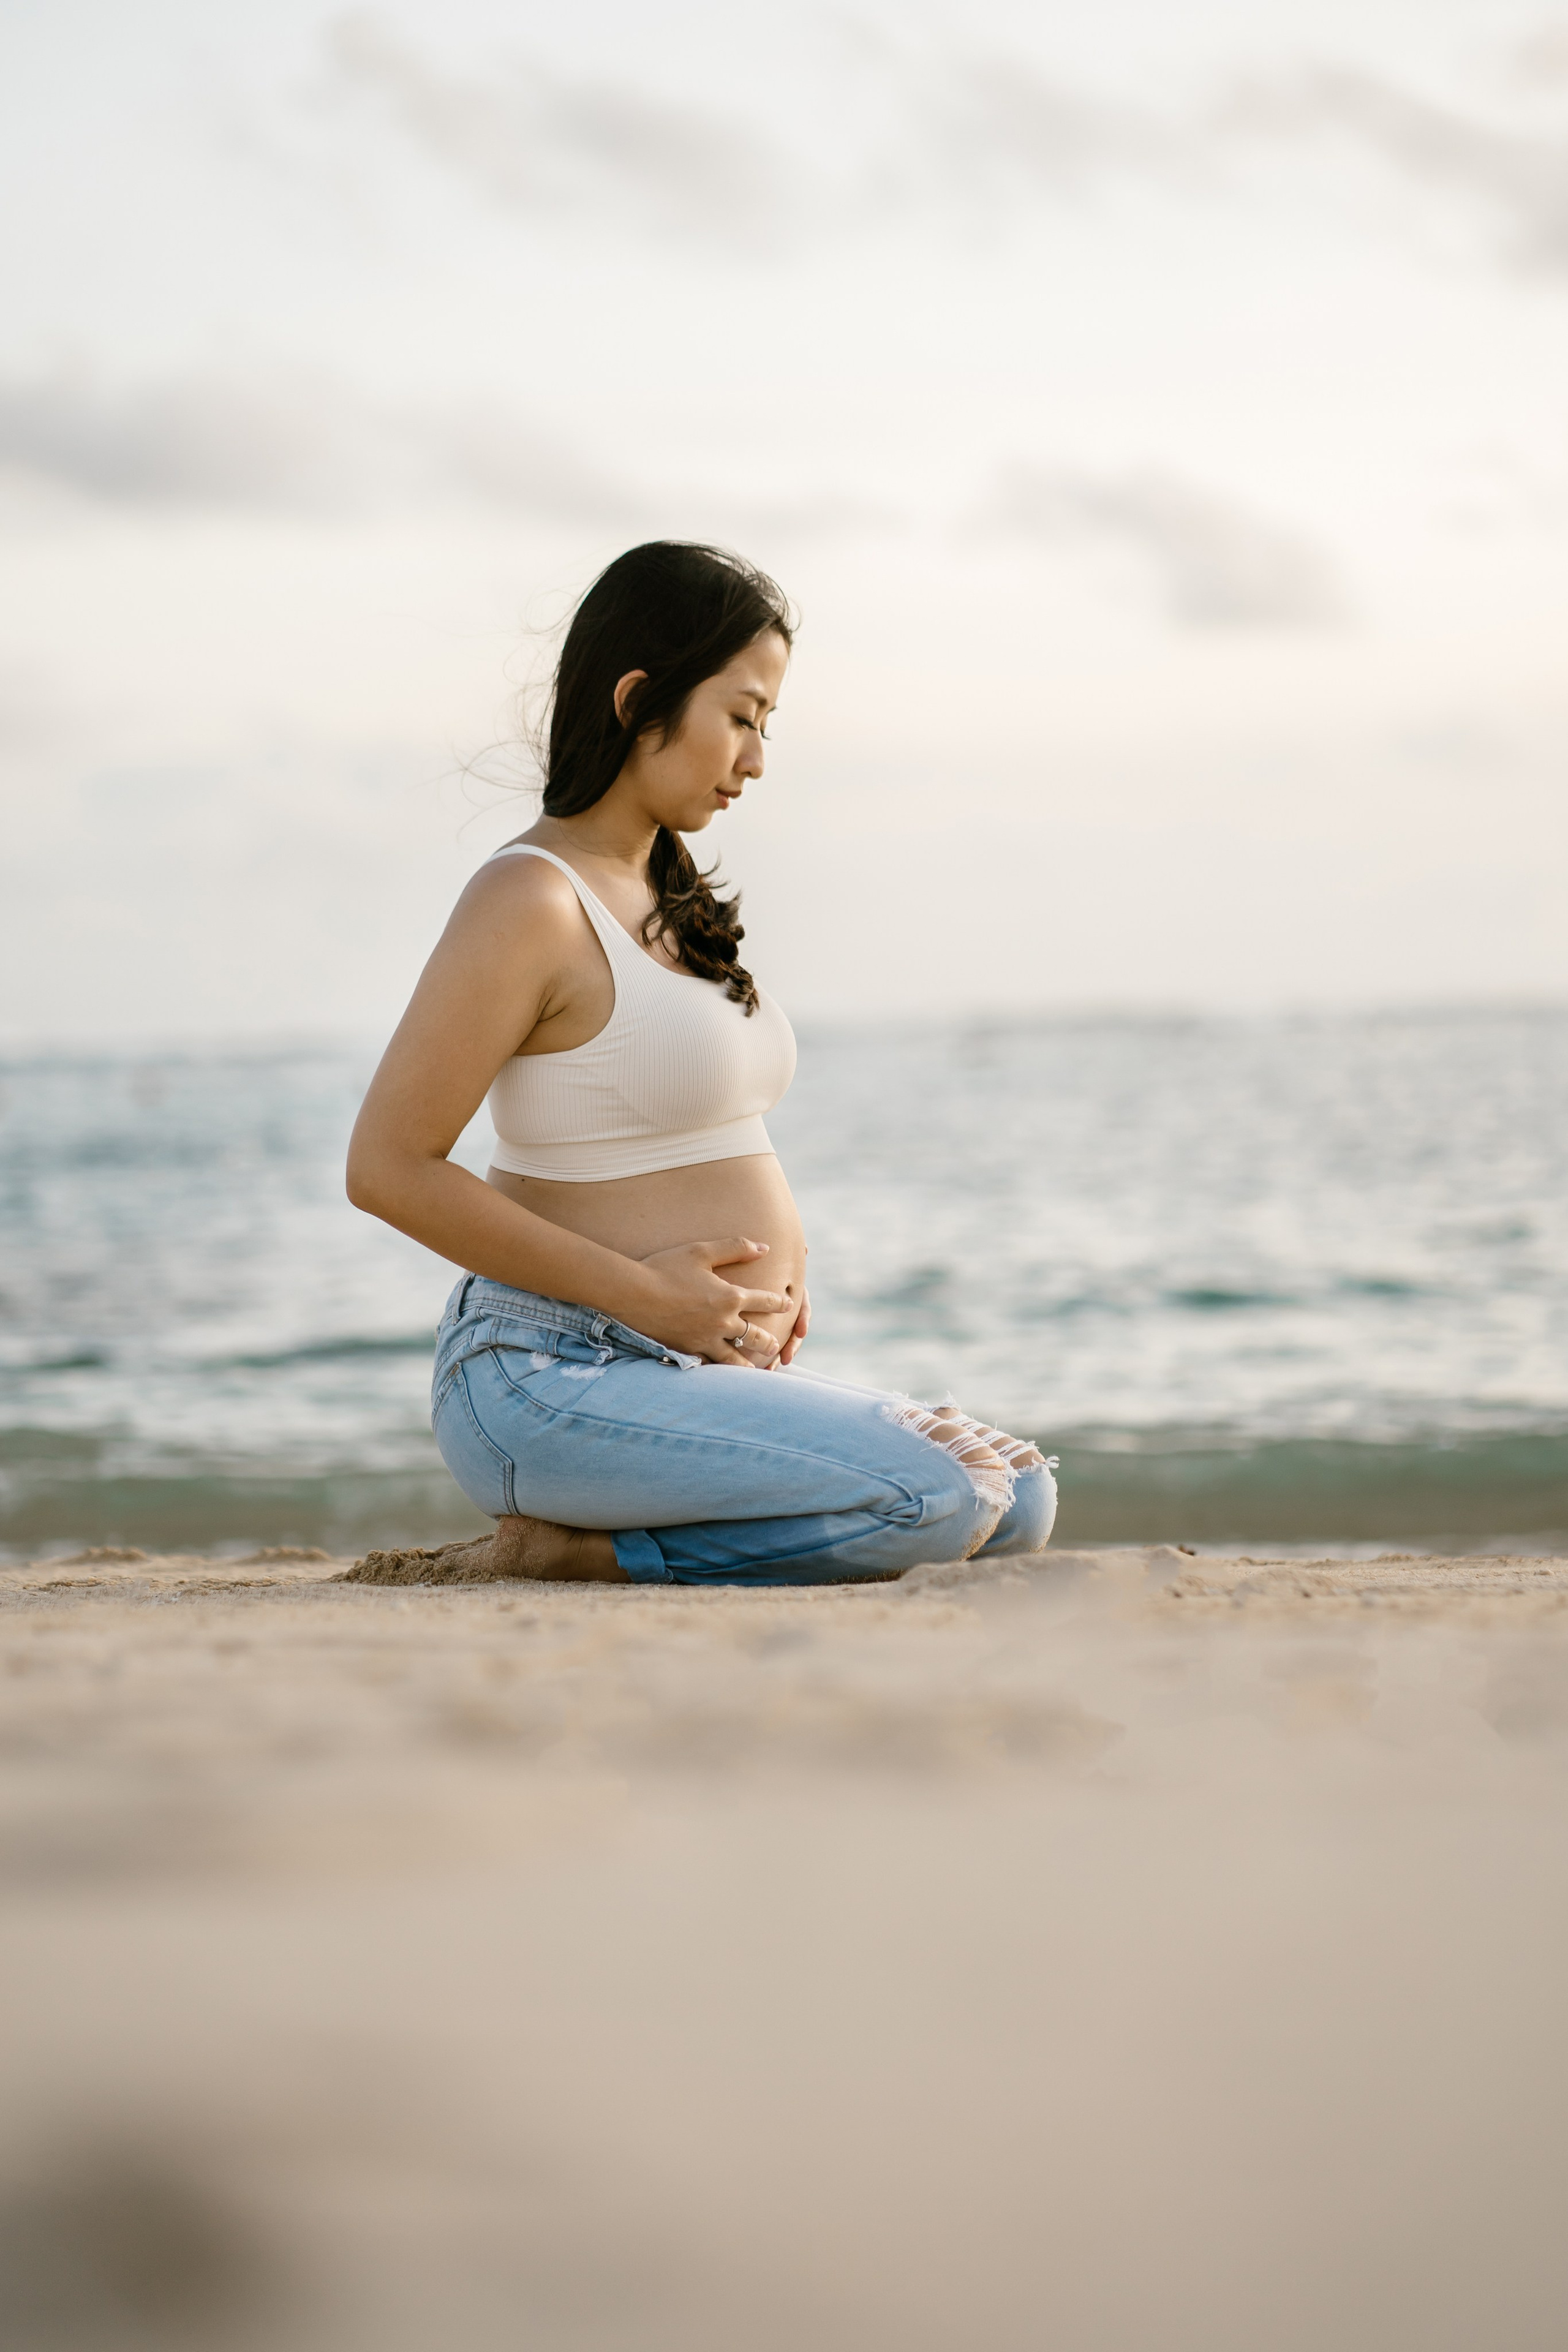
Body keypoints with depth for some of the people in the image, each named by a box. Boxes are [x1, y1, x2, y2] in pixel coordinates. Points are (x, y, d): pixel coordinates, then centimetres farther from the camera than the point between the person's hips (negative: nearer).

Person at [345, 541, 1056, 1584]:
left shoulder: (665, 897, 15)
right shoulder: (532, 901, -14)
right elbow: (388, 1167, -18)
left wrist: (778, 1256, 8)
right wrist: (642, 1291, -17)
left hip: (704, 1372, 10)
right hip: (553, 1379, -10)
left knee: (1019, 1501, 7)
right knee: (931, 1499, -24)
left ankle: (575, 1542, 5)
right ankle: (555, 1545, -11)